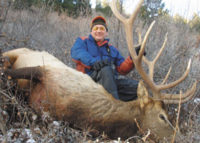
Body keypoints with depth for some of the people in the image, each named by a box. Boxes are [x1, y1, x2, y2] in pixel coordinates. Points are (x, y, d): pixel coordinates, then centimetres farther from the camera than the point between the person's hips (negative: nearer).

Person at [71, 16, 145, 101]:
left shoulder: (112, 49, 28)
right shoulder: (83, 41, 17)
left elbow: (122, 69, 18)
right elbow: (76, 52, -9)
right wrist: (93, 62, -29)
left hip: (110, 82, 5)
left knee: (136, 86, -15)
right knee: (106, 69, -35)